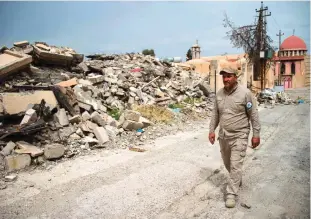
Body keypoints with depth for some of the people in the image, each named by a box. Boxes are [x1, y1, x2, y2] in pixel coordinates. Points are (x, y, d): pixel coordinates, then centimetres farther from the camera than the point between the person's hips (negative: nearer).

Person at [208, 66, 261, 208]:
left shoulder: (245, 93, -12)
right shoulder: (219, 94, 2)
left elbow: (254, 115, -8)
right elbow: (215, 114, 10)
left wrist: (256, 134, -8)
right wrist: (212, 130, 5)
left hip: (239, 136, -5)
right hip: (223, 135, 6)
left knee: (235, 166, -6)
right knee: (228, 164, 19)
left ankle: (231, 194, 4)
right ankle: (237, 181, 45)